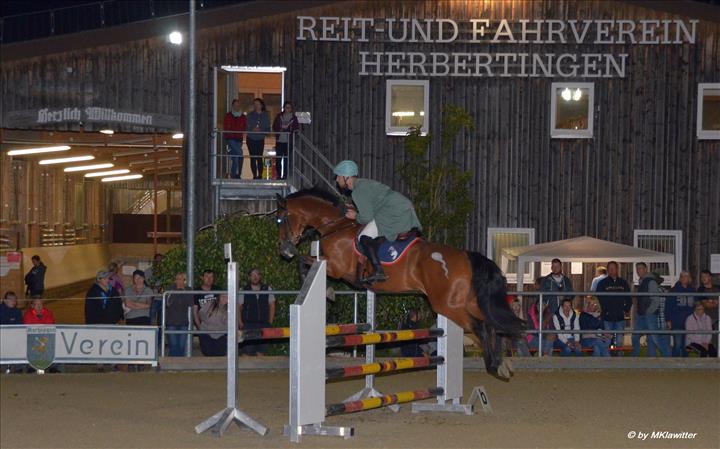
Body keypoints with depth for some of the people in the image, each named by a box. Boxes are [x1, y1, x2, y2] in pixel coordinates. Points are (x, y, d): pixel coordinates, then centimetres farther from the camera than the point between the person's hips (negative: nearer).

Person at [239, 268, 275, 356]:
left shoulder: (267, 290, 9)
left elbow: (272, 306, 14)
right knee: (247, 352, -7)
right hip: (248, 325, -2)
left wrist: (270, 322, 7)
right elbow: (238, 308, 5)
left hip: (264, 325, 2)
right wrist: (240, 324, -3)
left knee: (261, 352, 2)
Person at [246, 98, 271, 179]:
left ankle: (260, 175, -1)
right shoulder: (250, 115, 2)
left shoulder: (265, 116, 2)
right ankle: (255, 175, 3)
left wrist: (260, 130, -18)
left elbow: (268, 129, 0)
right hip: (251, 139, 0)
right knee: (253, 158, -2)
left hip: (260, 140, 0)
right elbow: (247, 127, -2)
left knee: (259, 158, -7)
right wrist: (252, 130, -21)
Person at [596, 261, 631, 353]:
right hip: (607, 318, -2)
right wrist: (603, 310, -8)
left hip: (620, 318, 2)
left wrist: (626, 310, 3)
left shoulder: (623, 283, 10)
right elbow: (598, 299, 0)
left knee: (619, 342, 5)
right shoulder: (602, 283, 3)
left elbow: (629, 299, 15)